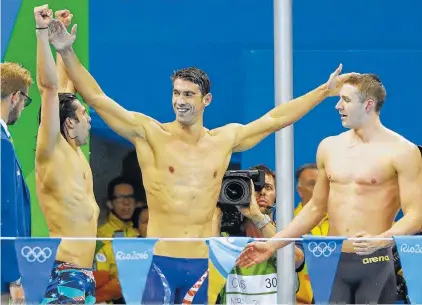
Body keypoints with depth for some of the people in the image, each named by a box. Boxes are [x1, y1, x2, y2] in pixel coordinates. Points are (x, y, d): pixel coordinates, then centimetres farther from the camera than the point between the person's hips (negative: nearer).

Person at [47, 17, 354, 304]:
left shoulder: (224, 140, 10)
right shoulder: (151, 134, -1)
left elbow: (275, 118, 20)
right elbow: (97, 98, -6)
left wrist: (326, 90, 25)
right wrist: (67, 53, -16)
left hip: (201, 264, 3)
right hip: (159, 261, -3)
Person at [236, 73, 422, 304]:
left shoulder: (401, 151, -6)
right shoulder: (329, 147, 10)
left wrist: (380, 240, -28)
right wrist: (273, 244, 14)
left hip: (375, 264, -5)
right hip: (333, 262, 5)